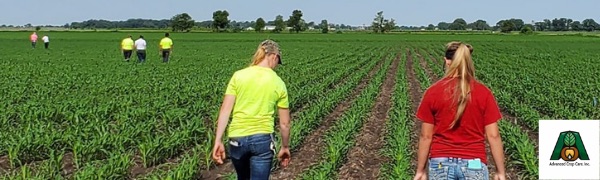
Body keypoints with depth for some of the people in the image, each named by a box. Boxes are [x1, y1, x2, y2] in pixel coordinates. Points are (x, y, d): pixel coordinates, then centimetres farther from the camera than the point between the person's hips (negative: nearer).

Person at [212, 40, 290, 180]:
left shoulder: (238, 75, 1)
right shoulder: (278, 83, 1)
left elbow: (225, 110, -5)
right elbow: (284, 123, 4)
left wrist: (218, 141, -3)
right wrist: (285, 147, 18)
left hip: (237, 138, 2)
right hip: (263, 139, -2)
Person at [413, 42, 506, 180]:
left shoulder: (432, 92, -4)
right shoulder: (484, 93, -3)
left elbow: (426, 136, -2)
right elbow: (493, 135, -4)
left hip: (441, 164, 0)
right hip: (474, 165, 0)